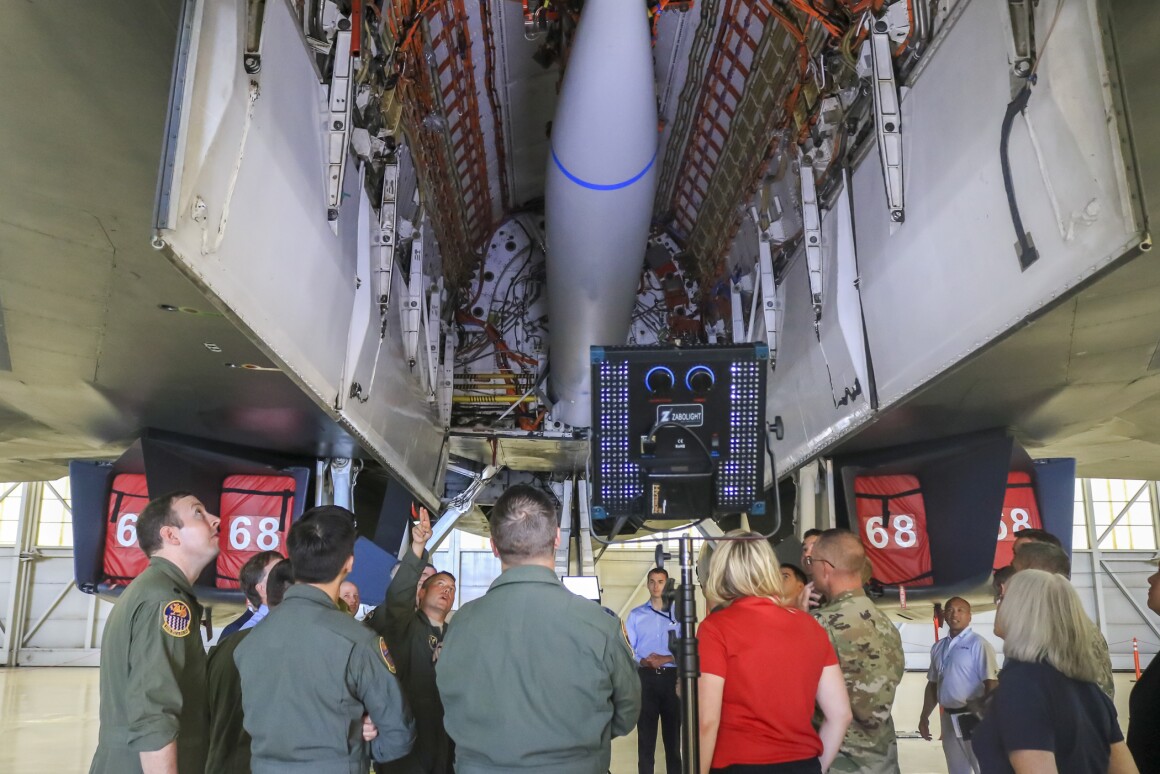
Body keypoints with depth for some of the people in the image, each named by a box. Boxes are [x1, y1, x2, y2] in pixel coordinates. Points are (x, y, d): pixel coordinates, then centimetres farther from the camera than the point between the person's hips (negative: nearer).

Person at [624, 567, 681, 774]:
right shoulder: (636, 615, 9)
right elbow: (627, 649, 1)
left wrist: (666, 659, -16)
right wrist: (643, 661, -16)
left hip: (671, 677, 0)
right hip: (645, 677, 1)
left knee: (673, 731, 5)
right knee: (646, 733, 3)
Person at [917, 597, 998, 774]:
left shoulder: (978, 644, -10)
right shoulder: (938, 647, 11)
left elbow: (991, 683, -15)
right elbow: (932, 684, 17)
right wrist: (924, 717, 15)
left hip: (974, 717, -7)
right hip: (949, 718, 7)